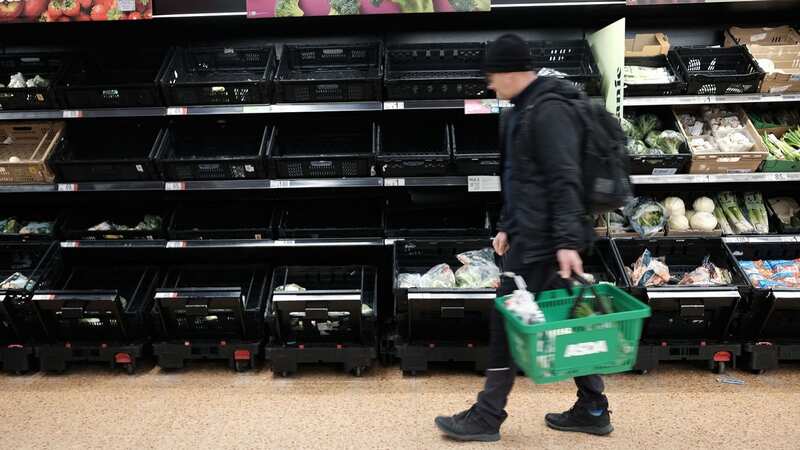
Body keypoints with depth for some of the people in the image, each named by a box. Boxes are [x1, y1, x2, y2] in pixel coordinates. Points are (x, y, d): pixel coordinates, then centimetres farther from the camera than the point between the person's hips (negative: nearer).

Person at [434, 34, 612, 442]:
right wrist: (507, 226, 20)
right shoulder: (520, 111, 17)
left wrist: (568, 241, -27)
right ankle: (592, 409, 25)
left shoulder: (549, 111, -14)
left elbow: (565, 182, -22)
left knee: (509, 320, -3)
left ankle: (488, 416, 10)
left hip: (541, 241, -10)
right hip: (529, 235, 10)